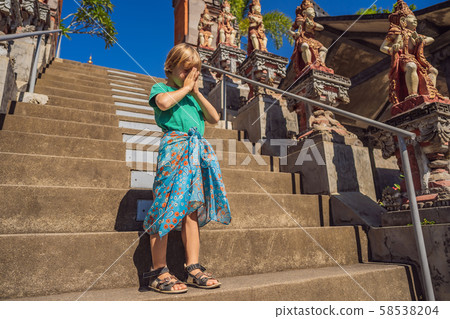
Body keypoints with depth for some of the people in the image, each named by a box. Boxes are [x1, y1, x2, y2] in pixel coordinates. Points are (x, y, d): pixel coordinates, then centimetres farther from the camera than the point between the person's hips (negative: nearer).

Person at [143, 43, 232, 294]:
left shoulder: (193, 94, 27)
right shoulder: (161, 88, 10)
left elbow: (214, 118, 16)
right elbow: (163, 103, -16)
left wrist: (196, 92, 11)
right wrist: (185, 88, 0)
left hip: (198, 151, 6)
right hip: (175, 146, -6)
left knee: (192, 208, 3)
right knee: (168, 206, -9)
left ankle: (193, 268, 8)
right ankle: (159, 272, 0)